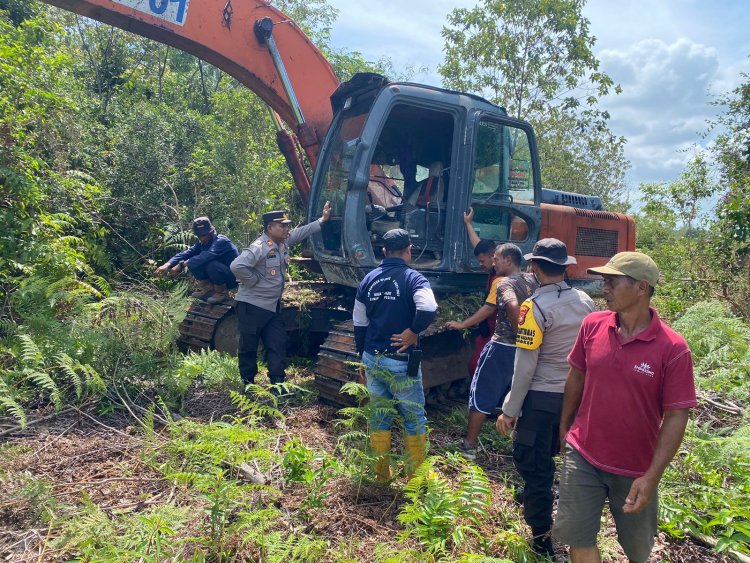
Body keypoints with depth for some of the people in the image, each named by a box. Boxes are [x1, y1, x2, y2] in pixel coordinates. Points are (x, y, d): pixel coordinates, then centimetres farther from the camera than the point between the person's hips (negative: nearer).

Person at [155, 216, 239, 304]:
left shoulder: (221, 241, -23)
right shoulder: (202, 243, 2)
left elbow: (205, 257, -38)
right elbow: (186, 253, -10)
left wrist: (181, 265, -38)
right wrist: (167, 265, -26)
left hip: (232, 278, -7)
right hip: (218, 277, 7)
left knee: (211, 264, -33)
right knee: (193, 262, -8)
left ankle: (221, 292, -12)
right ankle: (208, 288, 3)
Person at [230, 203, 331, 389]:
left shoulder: (284, 241, 4)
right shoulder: (259, 247, -23)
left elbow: (302, 232, 18)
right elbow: (237, 266, -33)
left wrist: (322, 220, 14)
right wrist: (253, 281, -22)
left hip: (273, 305, 9)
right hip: (252, 306, -9)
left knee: (278, 345, 9)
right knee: (248, 347, 6)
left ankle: (277, 384, 17)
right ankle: (248, 384, 20)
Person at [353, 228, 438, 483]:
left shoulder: (369, 279, 5)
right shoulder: (413, 278, -11)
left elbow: (359, 324, 10)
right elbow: (428, 310, -31)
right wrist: (413, 332, -14)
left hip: (372, 359, 5)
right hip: (401, 362, -5)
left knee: (379, 417, 16)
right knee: (414, 419, 12)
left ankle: (381, 473, 28)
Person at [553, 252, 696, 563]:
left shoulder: (673, 348, -18)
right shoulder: (592, 324, -7)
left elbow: (676, 417, -15)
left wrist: (652, 477, -17)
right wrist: (564, 427, 11)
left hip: (635, 468, -2)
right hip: (582, 455, 2)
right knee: (577, 536, 9)